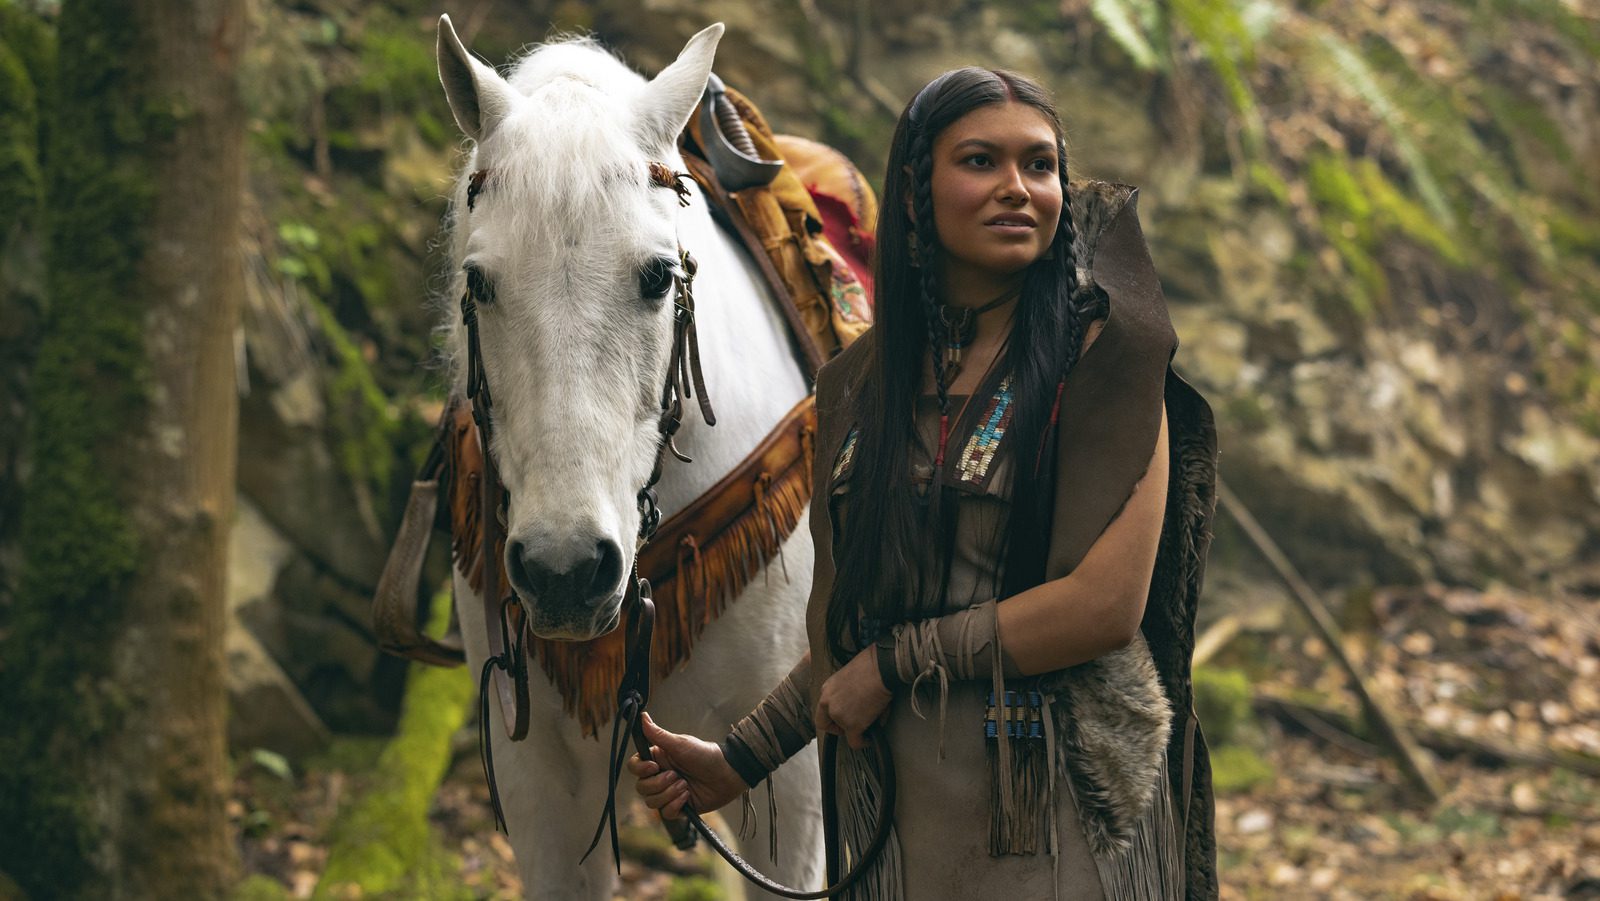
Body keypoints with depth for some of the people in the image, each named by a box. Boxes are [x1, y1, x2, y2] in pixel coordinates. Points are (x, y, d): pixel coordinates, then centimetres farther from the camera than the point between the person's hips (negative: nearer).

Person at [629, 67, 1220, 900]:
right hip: (897, 797, 5)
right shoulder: (859, 385, 7)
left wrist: (896, 661, -12)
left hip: (1063, 798, -5)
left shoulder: (1102, 351, -8)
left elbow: (1108, 605, -17)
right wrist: (741, 759, 7)